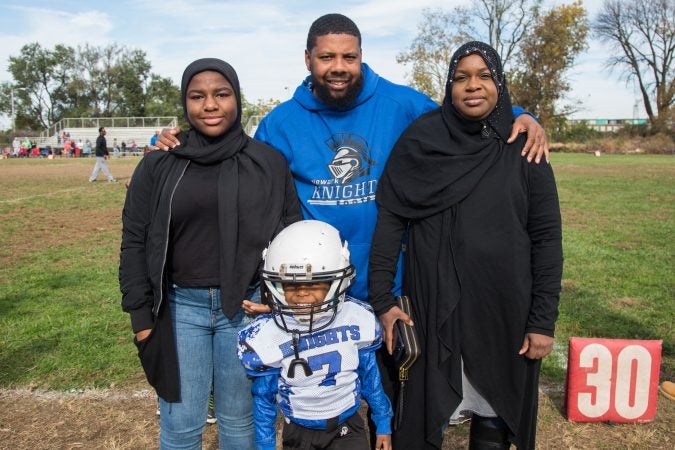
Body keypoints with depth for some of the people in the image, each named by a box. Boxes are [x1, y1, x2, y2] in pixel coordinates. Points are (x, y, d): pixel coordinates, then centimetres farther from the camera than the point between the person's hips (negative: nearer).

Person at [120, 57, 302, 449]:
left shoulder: (269, 163, 1)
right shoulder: (158, 166, 2)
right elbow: (135, 242, 5)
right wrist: (141, 315, 1)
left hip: (246, 308, 0)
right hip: (180, 307, 1)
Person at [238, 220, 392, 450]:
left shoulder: (358, 319, -15)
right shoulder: (267, 336, -19)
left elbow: (370, 377, 0)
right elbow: (263, 398, -5)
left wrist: (383, 425, 9)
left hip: (347, 427, 1)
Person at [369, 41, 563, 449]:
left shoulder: (523, 149, -1)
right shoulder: (419, 142, -3)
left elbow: (547, 238, -1)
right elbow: (390, 221, -5)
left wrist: (543, 320, -5)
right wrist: (382, 300, -9)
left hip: (505, 309, 1)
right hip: (434, 306, -1)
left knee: (495, 411, 16)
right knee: (427, 414, 11)